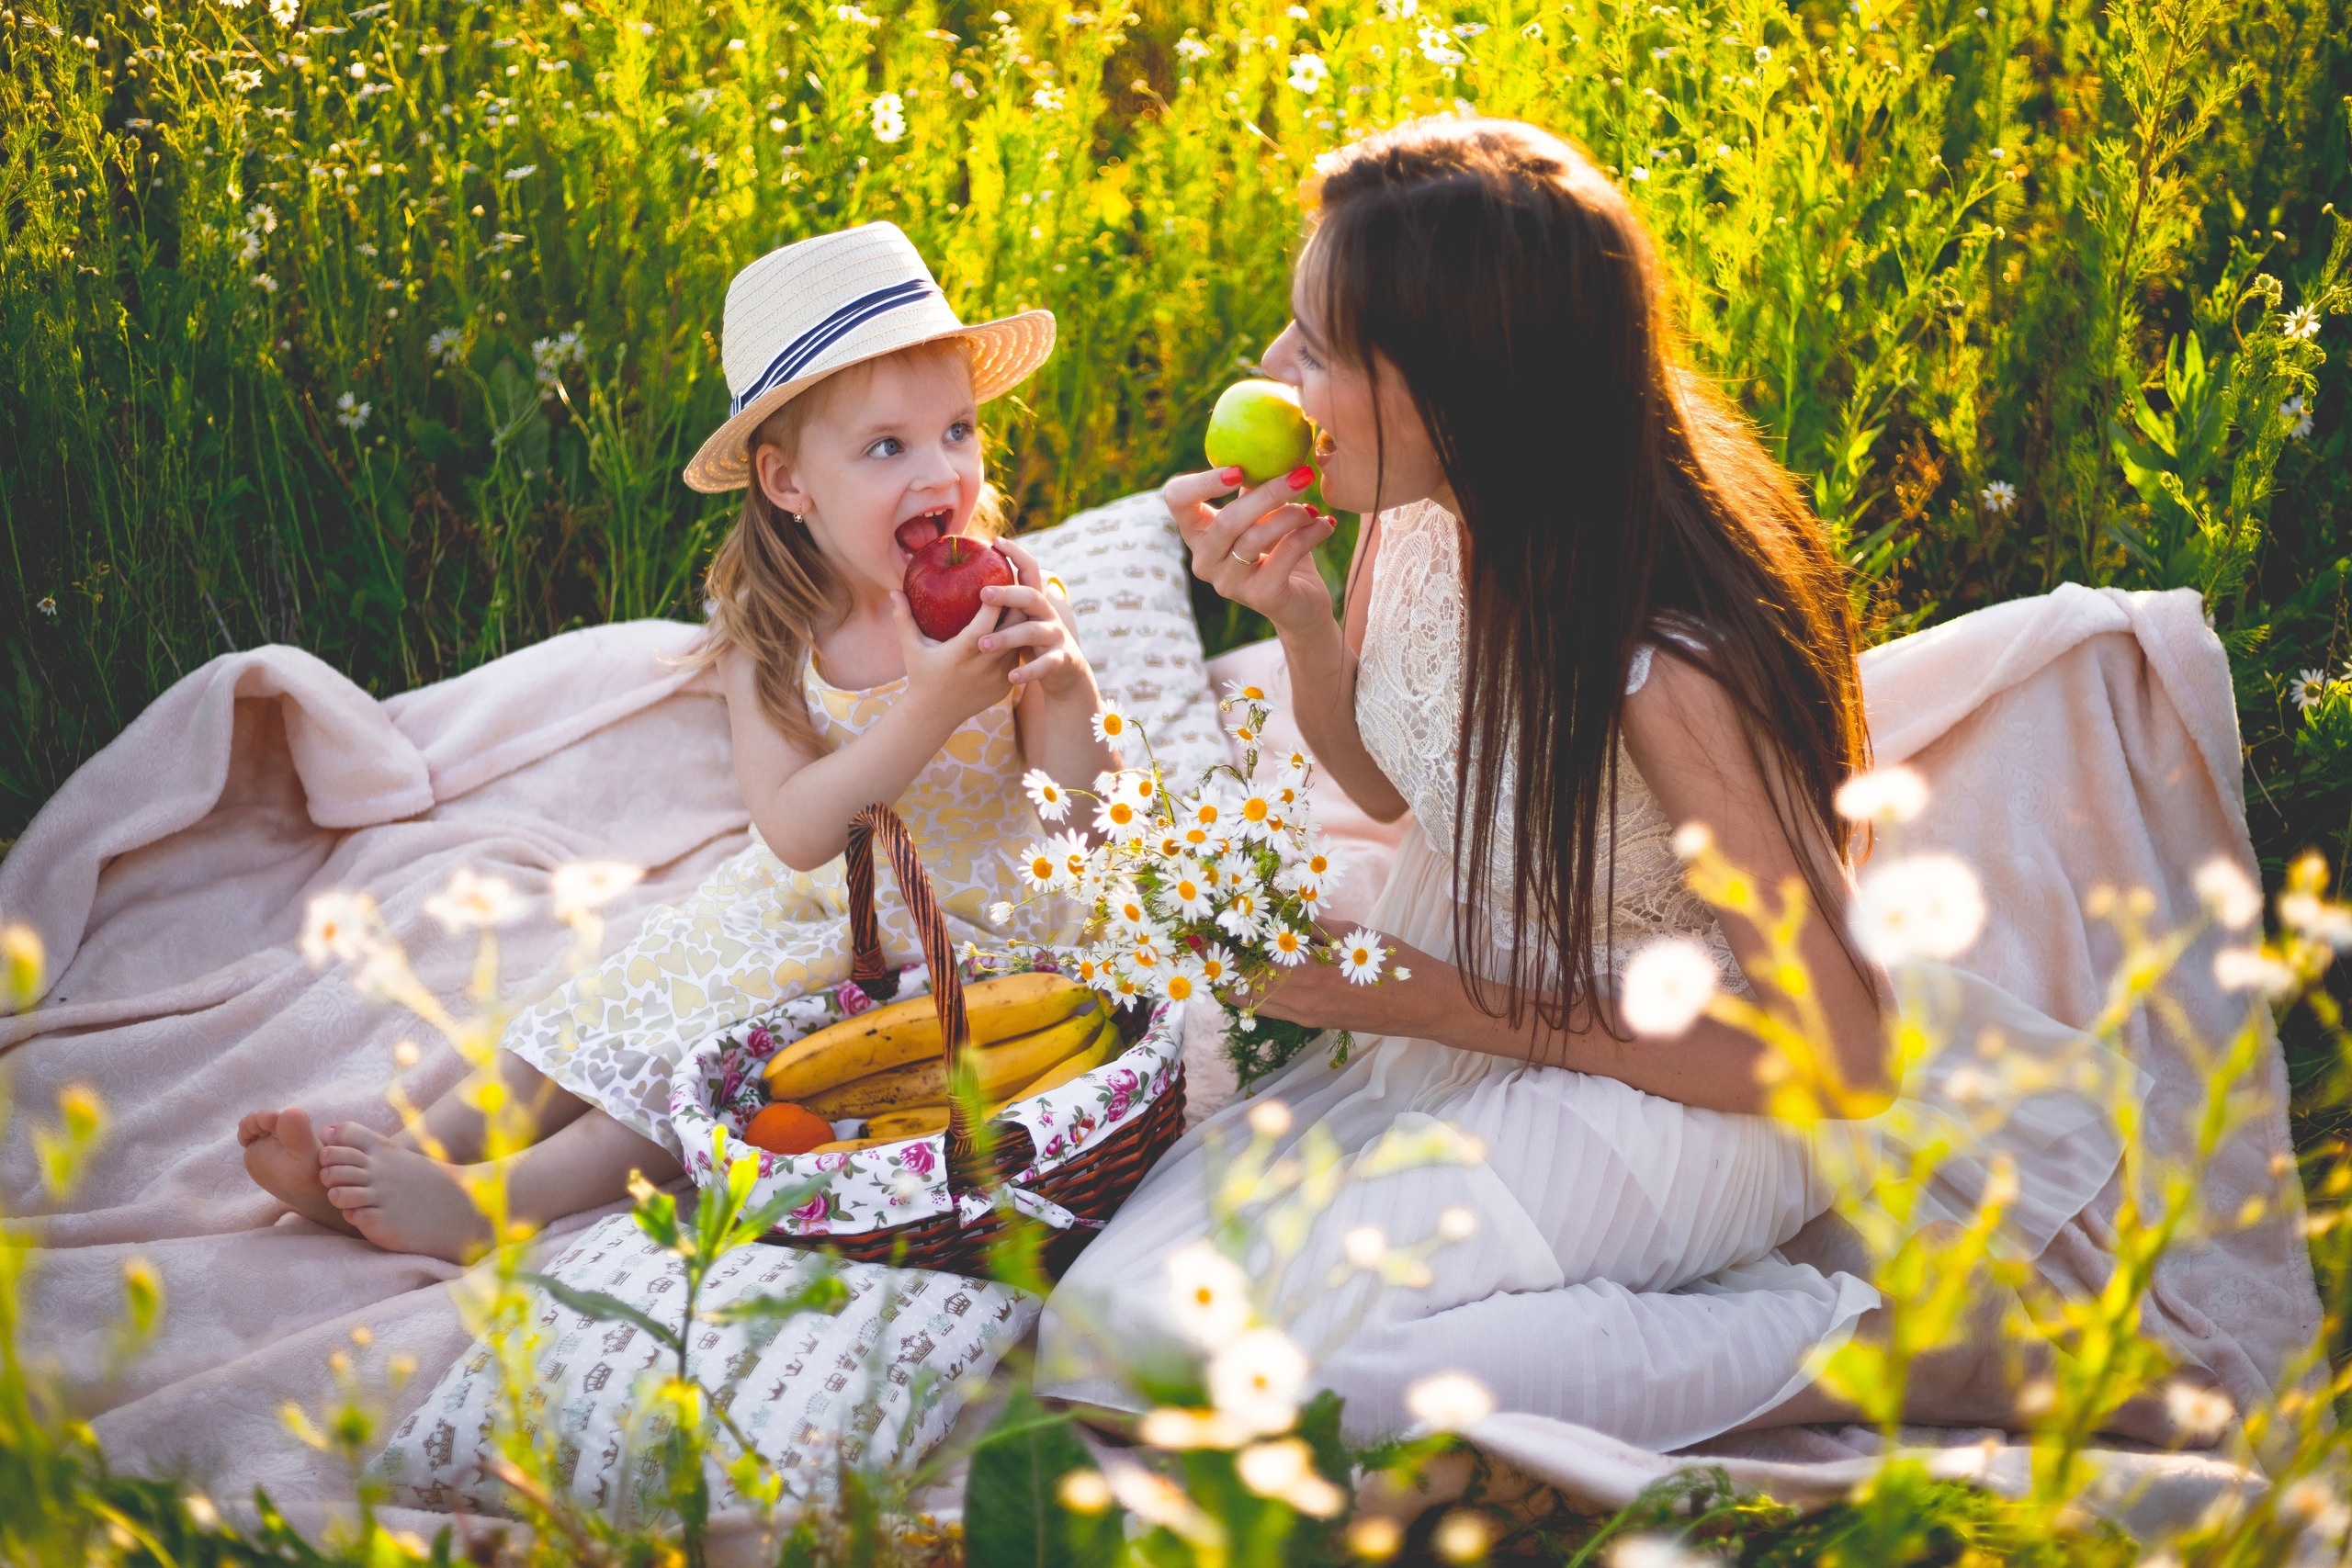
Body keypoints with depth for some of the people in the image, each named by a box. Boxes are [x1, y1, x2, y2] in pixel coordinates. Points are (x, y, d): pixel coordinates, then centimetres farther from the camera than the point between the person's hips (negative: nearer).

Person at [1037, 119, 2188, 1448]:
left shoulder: (1668, 663, -29)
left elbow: (1843, 1058, -21)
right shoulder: (1414, 514, -9)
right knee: (1104, 1316, -9)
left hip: (1656, 1096, -7)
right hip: (1446, 1046, 7)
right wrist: (1299, 616, -10)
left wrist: (1453, 1006, -18)